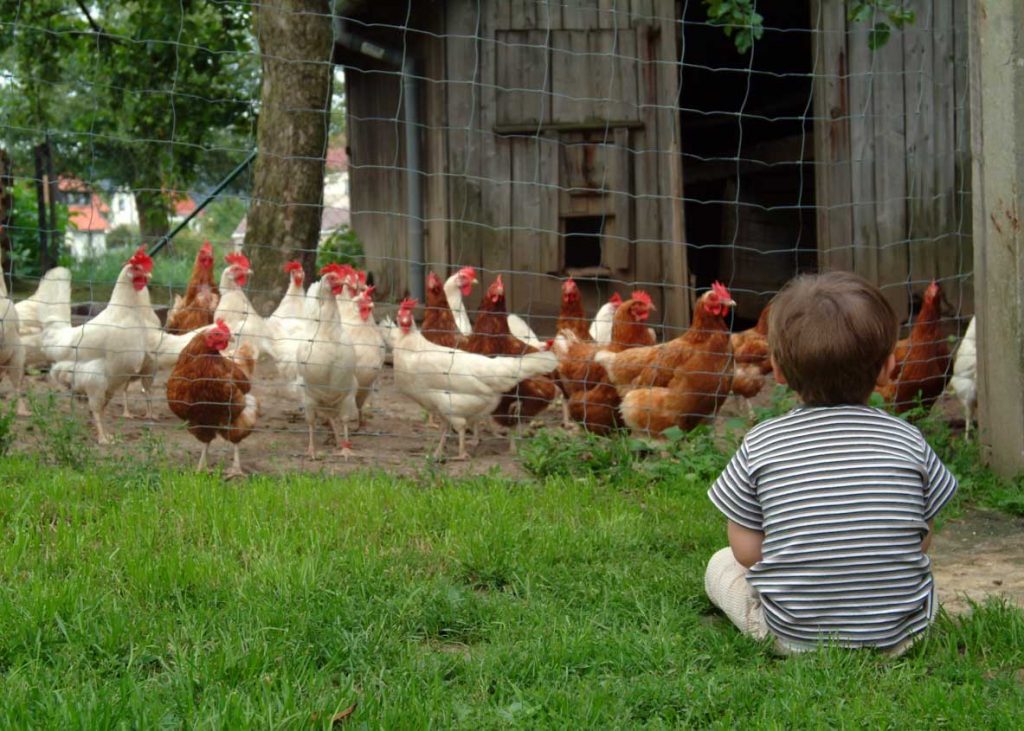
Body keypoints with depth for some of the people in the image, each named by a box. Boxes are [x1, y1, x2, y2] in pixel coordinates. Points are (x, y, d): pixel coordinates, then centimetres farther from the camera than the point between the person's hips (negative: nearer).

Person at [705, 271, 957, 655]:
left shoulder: (760, 445, -9)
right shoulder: (908, 440, -7)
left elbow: (748, 551, -5)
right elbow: (921, 539, 2)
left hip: (792, 637, -2)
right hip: (900, 634, 2)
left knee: (722, 564, 25)